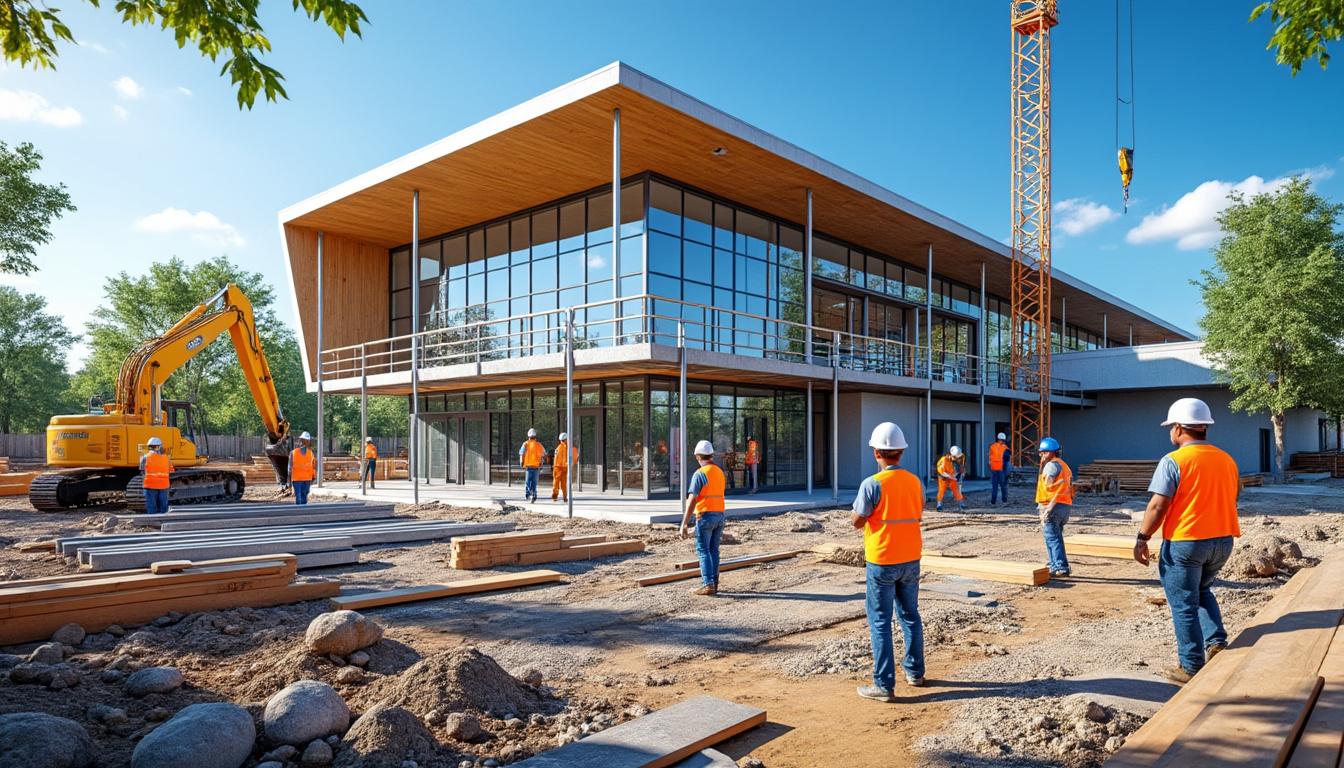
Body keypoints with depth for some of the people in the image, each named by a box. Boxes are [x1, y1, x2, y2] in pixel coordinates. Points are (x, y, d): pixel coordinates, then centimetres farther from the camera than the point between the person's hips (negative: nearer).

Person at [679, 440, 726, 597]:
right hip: (719, 515, 7)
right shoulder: (720, 472, 11)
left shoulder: (699, 474, -13)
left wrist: (684, 523, -17)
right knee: (714, 550, 12)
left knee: (703, 551, -3)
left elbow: (692, 501, -18)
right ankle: (713, 583, 14)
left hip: (705, 516, -7)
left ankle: (708, 585, -8)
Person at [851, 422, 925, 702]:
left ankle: (884, 685, 4)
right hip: (911, 560, 6)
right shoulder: (915, 482, 0)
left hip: (882, 562, -6)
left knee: (880, 622, 2)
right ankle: (915, 671, 32)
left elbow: (857, 521, -10)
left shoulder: (872, 484, -18)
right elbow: (918, 514, 13)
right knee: (910, 615, 20)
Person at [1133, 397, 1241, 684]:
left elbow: (1158, 506, -18)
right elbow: (1234, 497, 16)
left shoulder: (1173, 461, -15)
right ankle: (1217, 643, 17)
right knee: (1202, 590, 28)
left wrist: (1142, 538, -10)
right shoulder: (1227, 459, 6)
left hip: (1185, 542, -7)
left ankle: (1192, 668, 11)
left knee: (1184, 604, 4)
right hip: (1223, 541, 7)